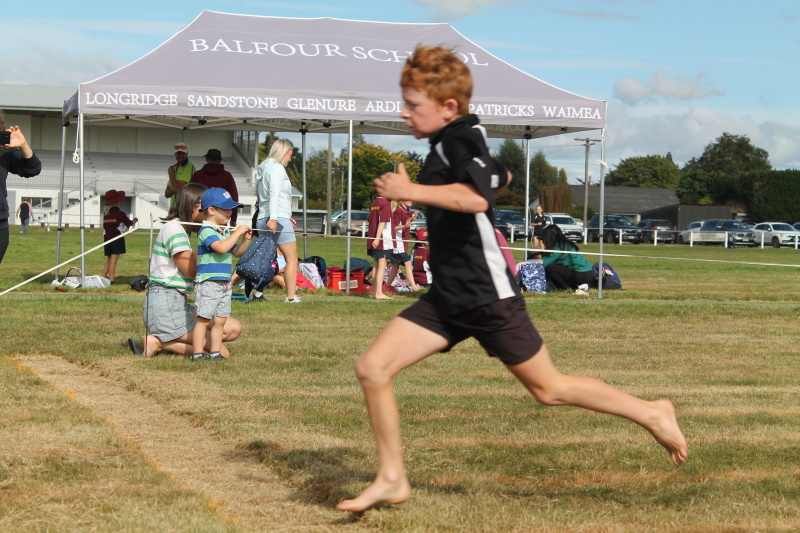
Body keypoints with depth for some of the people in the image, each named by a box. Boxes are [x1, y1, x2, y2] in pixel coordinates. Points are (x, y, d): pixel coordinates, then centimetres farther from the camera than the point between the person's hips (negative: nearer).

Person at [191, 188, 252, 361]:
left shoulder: (225, 233, 16)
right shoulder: (206, 231, -12)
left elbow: (237, 252, 25)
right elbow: (221, 248, -27)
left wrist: (246, 240, 8)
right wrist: (237, 233, -19)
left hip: (224, 283, 9)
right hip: (208, 282, -9)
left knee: (220, 320, 9)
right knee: (204, 319, -6)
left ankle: (215, 352, 14)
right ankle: (197, 353, -3)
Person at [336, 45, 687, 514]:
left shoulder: (461, 137, -15)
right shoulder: (449, 143, 14)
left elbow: (476, 196, -35)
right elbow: (500, 177, 33)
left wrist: (410, 191, -29)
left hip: (488, 295, -9)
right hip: (448, 296, 9)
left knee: (548, 389, 3)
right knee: (372, 368, -2)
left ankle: (652, 414, 21)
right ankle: (392, 480, 7)